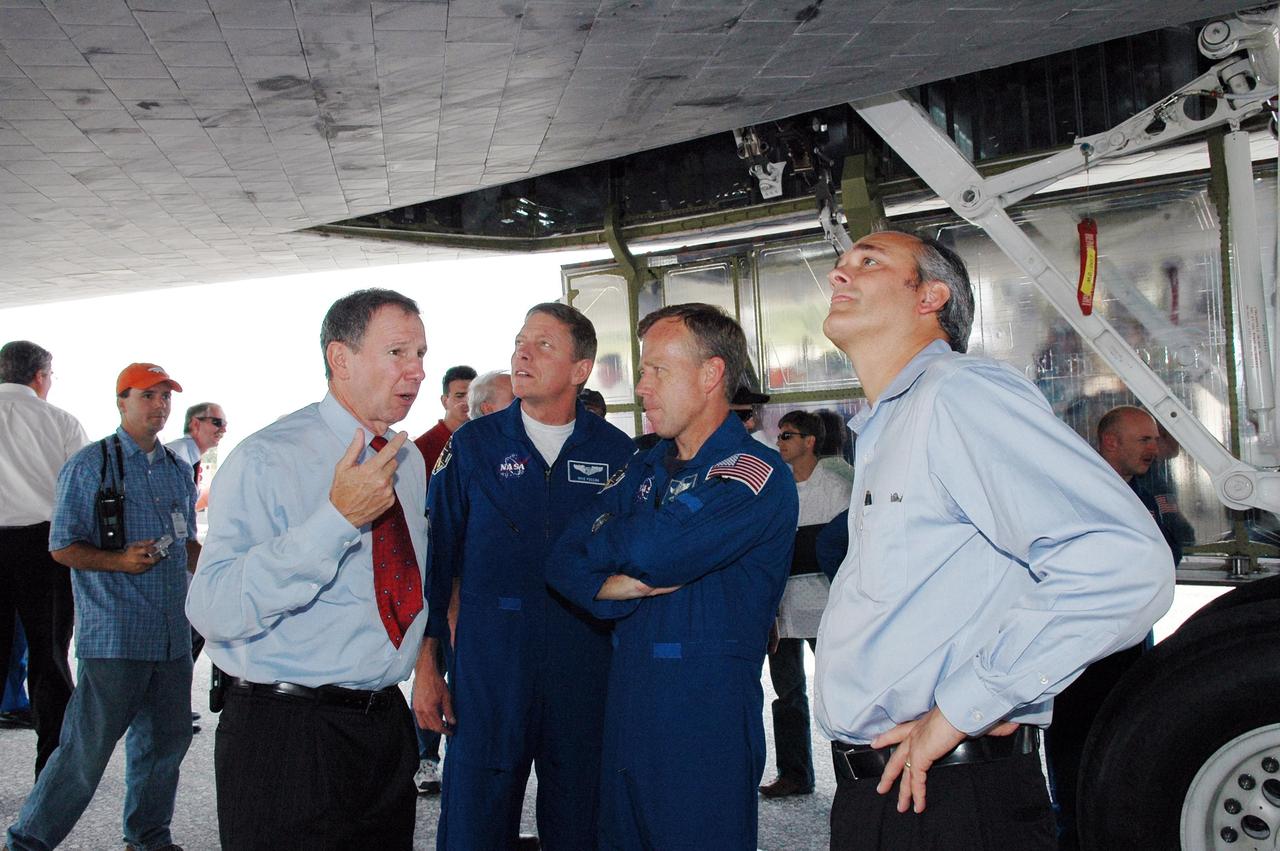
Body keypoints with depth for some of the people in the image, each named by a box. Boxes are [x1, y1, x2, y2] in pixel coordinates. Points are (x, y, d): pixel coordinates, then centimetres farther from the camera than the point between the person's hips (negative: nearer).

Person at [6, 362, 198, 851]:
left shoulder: (178, 471, 16)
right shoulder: (89, 464, -3)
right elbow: (63, 547, -5)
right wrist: (119, 562, -20)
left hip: (172, 632, 6)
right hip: (113, 634, -6)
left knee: (167, 738, 12)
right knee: (88, 748, -4)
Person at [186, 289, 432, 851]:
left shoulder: (409, 461, 9)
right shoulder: (266, 460, -15)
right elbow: (213, 610, -27)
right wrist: (339, 517, -30)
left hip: (386, 724, 7)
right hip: (286, 735, -7)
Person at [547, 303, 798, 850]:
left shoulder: (755, 475, -12)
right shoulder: (645, 469, 12)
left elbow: (655, 550, -26)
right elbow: (565, 563, 6)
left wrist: (604, 539, -4)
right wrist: (619, 586, -14)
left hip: (705, 719, -7)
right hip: (627, 709, 7)